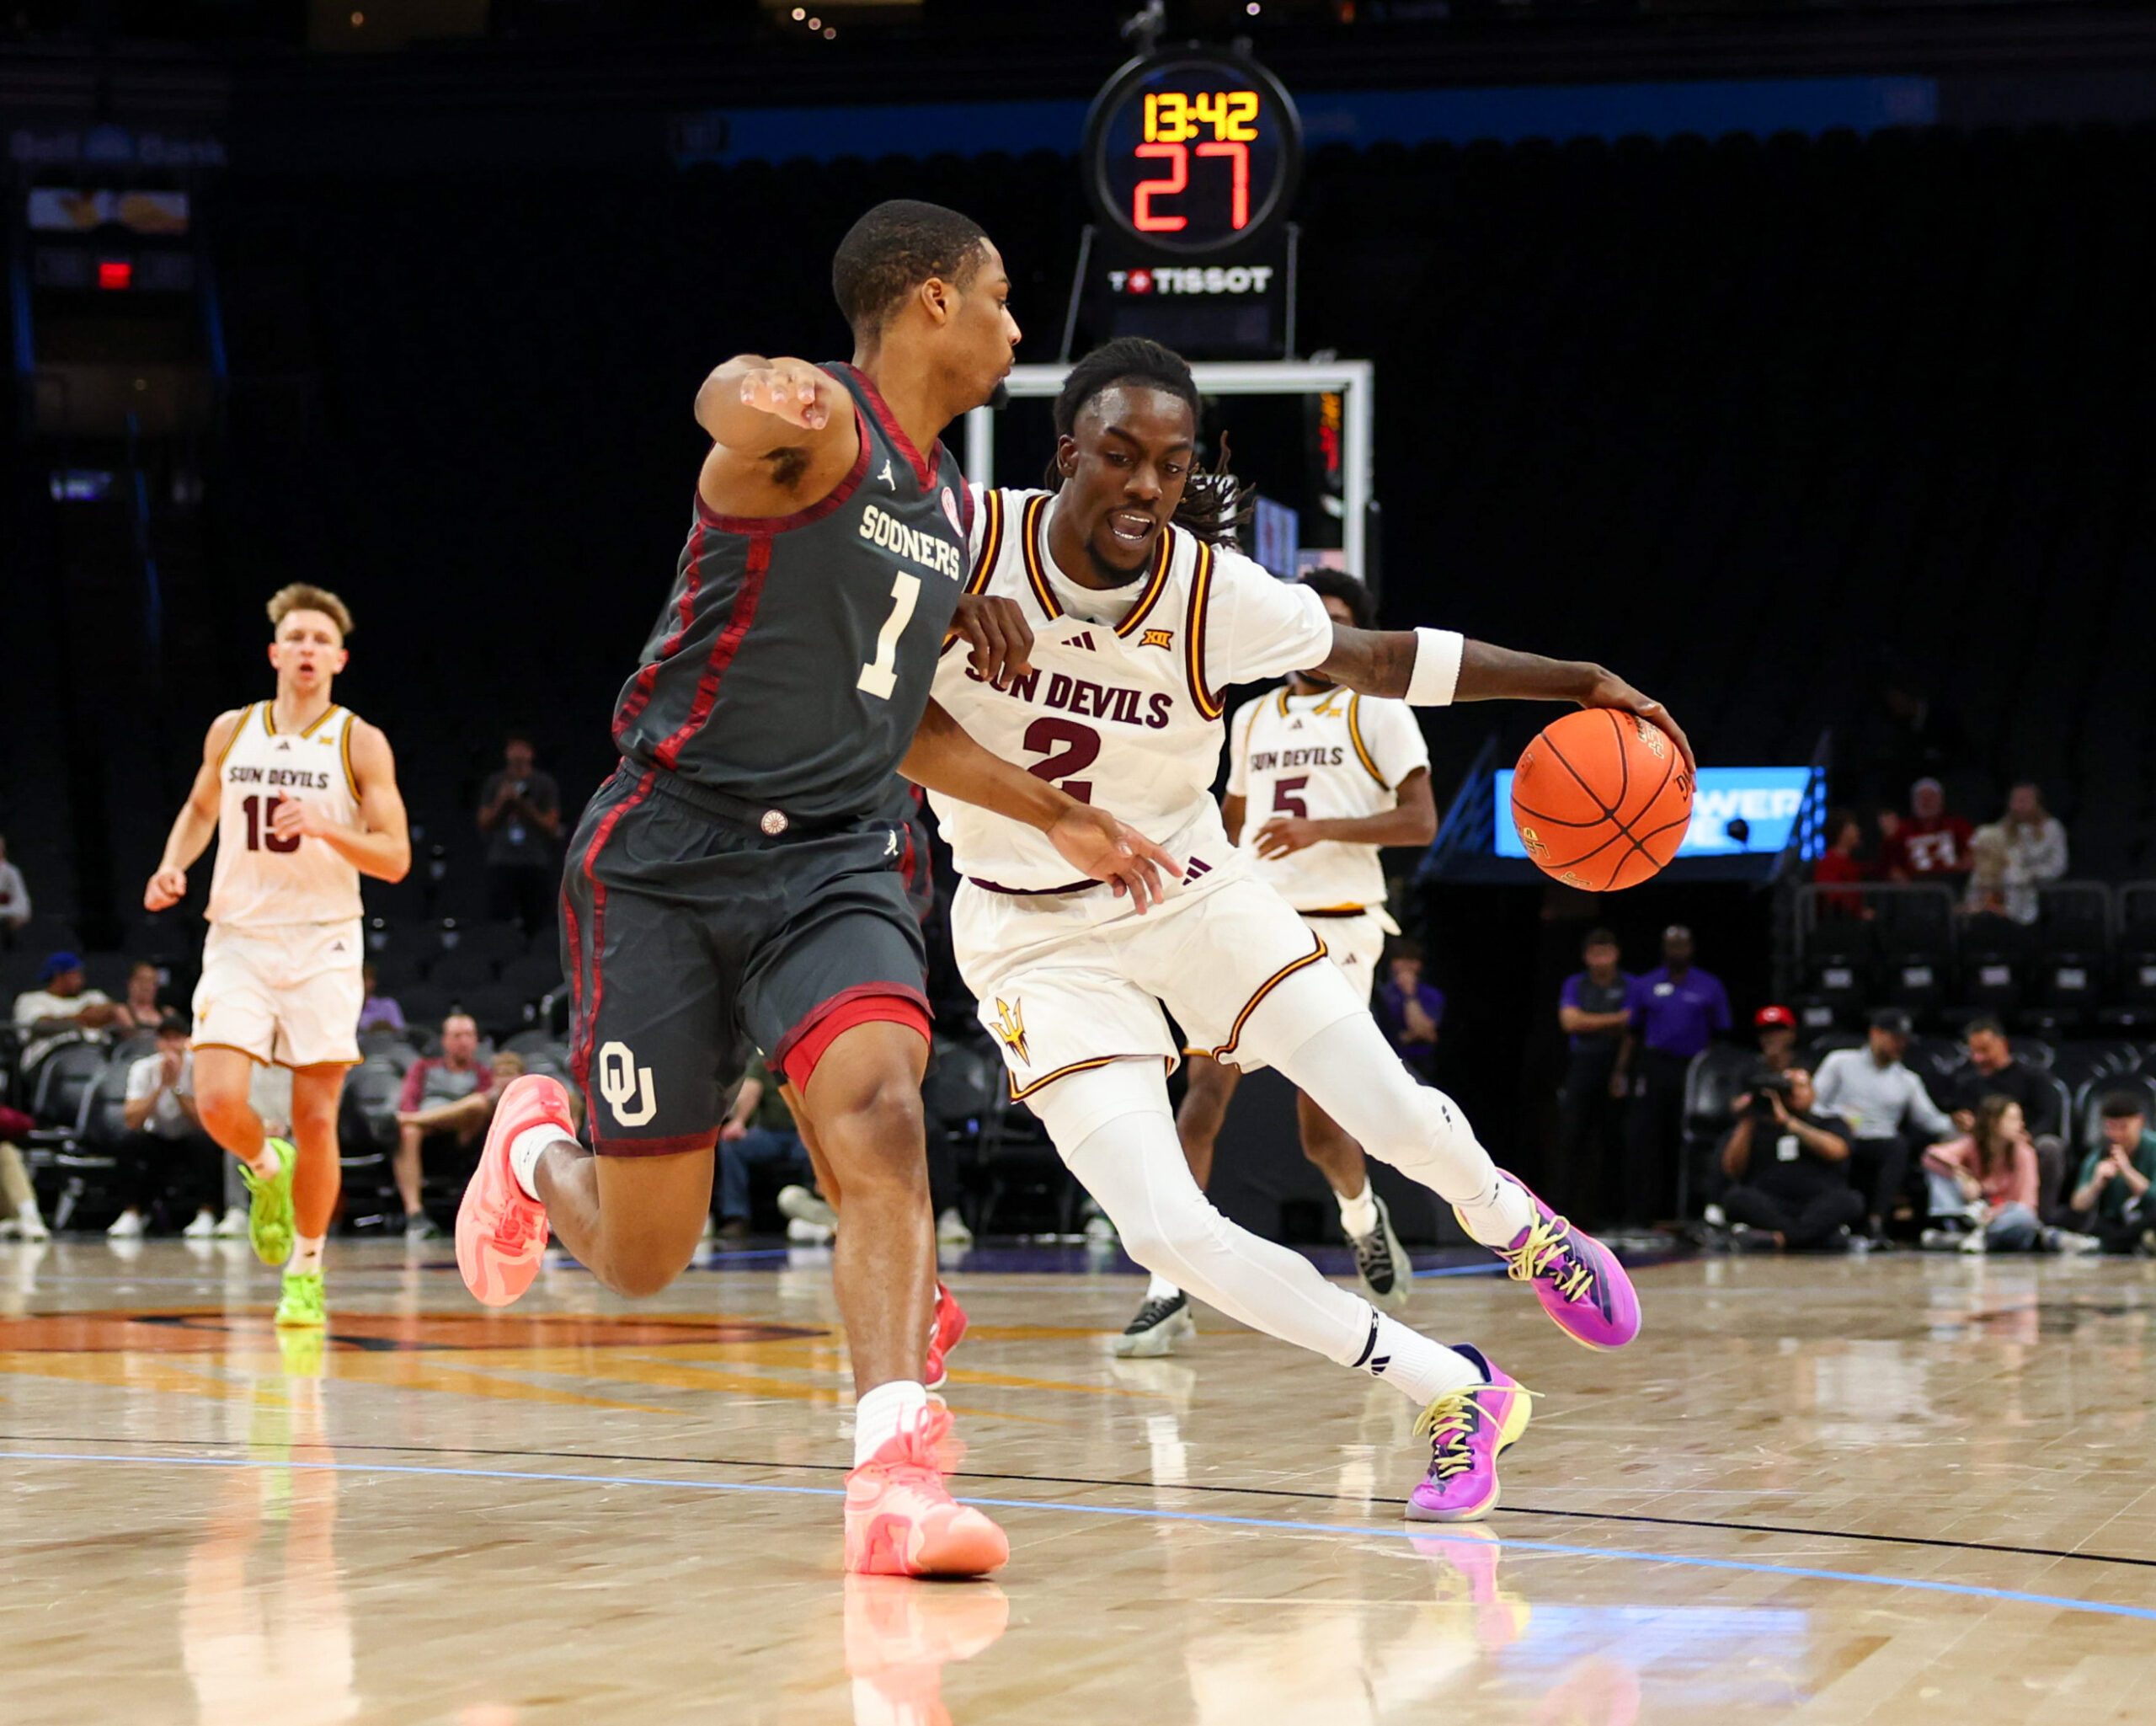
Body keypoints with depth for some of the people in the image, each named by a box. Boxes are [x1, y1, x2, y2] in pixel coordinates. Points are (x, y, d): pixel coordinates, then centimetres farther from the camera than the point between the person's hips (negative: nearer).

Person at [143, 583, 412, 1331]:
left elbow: (395, 859, -6)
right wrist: (172, 864, 7)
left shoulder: (360, 744, -2)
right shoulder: (231, 732, 7)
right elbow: (201, 807, 26)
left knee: (316, 1118, -2)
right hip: (239, 939, 2)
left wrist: (323, 828, -21)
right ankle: (267, 1167, 19)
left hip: (322, 945, -2)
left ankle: (306, 1272, 15)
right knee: (218, 1101, -16)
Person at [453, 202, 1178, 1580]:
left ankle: (897, 1475, -30)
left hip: (834, 860, 6)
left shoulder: (950, 506, 15)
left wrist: (1058, 817, 24)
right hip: (668, 857, -6)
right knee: (643, 1258, 3)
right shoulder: (816, 424, -12)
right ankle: (538, 1148, 39)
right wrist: (761, 395, -64)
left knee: (881, 1119, -25)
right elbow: (728, 394, -39)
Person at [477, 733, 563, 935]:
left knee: (536, 926, -6)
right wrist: (501, 802, -5)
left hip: (536, 864, -1)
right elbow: (484, 824, 11)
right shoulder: (494, 783, 13)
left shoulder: (545, 784, 7)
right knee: (500, 921, -11)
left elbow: (552, 826, 3)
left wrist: (526, 807, -10)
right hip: (501, 864, 1)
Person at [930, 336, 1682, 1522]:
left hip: (1189, 890, 1)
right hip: (1039, 937, -1)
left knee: (1401, 1119, -7)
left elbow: (1383, 659, -1)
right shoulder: (961, 545, -21)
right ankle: (1454, 1397, 1)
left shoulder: (1220, 597, -17)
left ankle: (1514, 1227, 33)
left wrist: (1579, 683, -7)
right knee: (1166, 1231, -16)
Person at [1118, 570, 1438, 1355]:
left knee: (1320, 1125, -1)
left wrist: (1321, 828, -19)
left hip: (1335, 928, -4)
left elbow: (1420, 821, -8)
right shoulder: (1251, 718, 17)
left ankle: (1363, 1218, 36)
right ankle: (1168, 1293, -17)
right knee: (1206, 1087, -13)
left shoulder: (1379, 714, 1)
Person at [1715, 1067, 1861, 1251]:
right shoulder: (1756, 1127, 19)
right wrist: (1746, 1122, 0)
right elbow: (1732, 1170, 6)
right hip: (1769, 1211, 0)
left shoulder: (1828, 1124, 19)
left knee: (1850, 1200, -30)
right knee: (1737, 1197, -31)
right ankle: (1823, 1235, -38)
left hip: (1818, 1211, 0)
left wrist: (1789, 1122, -7)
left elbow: (1836, 1151, -4)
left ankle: (1776, 1238, -46)